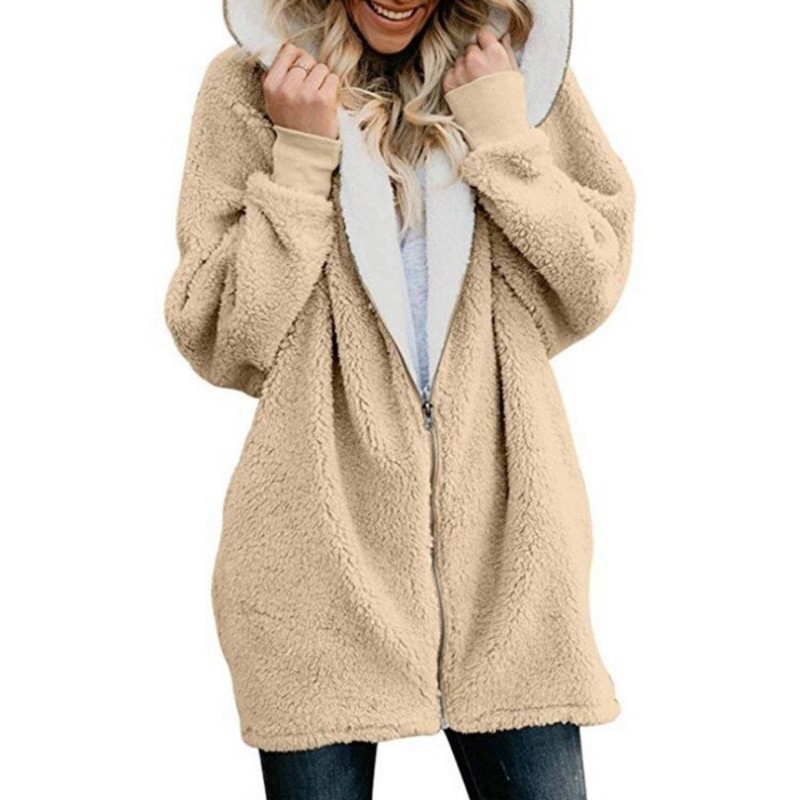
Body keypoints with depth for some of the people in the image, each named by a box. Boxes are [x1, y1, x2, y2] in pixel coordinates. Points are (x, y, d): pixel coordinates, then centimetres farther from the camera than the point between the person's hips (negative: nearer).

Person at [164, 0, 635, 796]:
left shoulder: (521, 72, 7)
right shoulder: (248, 86, 2)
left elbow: (592, 290, 4)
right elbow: (217, 340, -2)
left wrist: (504, 134, -5)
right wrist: (300, 157, -9)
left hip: (500, 521, 2)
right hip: (322, 529, -1)